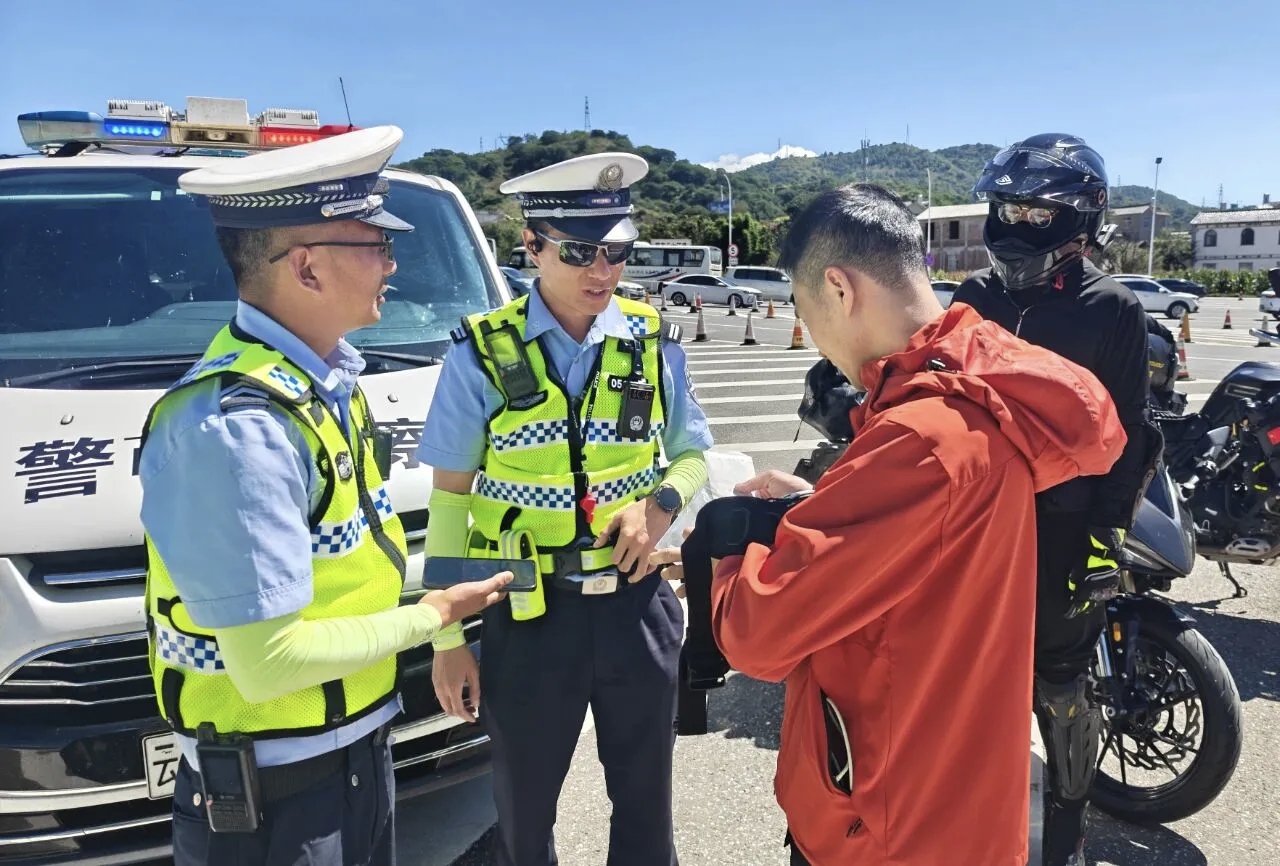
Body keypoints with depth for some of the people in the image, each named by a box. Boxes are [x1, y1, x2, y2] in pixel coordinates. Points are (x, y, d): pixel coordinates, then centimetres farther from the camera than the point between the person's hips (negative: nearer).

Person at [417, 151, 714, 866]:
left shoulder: (654, 341, -2)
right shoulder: (483, 354, -9)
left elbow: (693, 456, 8)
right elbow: (450, 497, -4)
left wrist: (662, 503, -15)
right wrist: (447, 637, -3)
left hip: (637, 605, 2)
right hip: (530, 617, -1)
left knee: (645, 806, 21)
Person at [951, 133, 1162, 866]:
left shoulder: (1113, 311, -6)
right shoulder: (976, 298, 5)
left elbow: (1127, 434, -6)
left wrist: (1108, 532, -12)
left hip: (1064, 528, -4)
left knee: (1060, 683, 6)